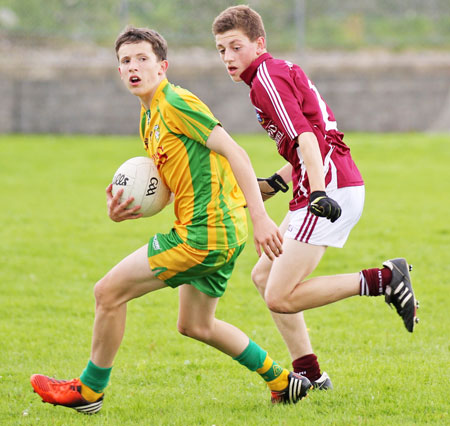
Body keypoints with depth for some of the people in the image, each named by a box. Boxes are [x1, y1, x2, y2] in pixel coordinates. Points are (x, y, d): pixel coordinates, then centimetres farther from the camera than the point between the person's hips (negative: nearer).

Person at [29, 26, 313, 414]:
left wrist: (260, 217, -25)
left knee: (109, 292, -4)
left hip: (204, 234, -10)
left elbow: (234, 152, -18)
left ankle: (89, 392, 11)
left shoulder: (176, 103, -13)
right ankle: (282, 381, 30)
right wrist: (127, 210, 3)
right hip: (222, 234, 10)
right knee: (196, 325, 23)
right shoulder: (149, 119, 17)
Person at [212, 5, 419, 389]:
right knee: (264, 276, 17)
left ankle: (385, 279, -14)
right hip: (325, 192, 11)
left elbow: (305, 137, -22)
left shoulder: (267, 76, -8)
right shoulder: (281, 72, 22)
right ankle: (309, 373, 16)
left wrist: (319, 192, -32)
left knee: (280, 298, -14)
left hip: (332, 190, -11)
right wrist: (275, 183, 27)